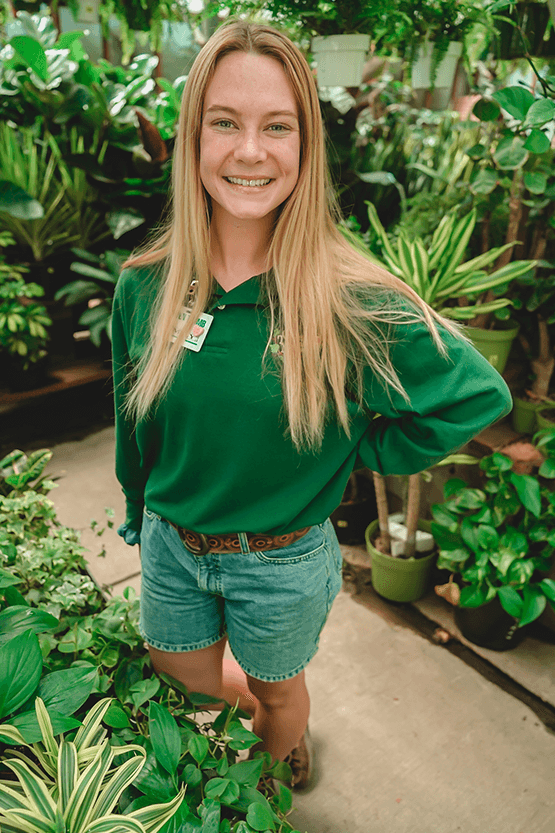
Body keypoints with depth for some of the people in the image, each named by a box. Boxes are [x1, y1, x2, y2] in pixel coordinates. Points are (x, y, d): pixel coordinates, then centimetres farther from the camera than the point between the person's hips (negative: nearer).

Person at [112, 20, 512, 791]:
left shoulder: (351, 300, -24)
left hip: (283, 563, -3)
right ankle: (275, 716, 62)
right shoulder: (145, 285, -12)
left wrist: (362, 450, -15)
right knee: (186, 686, 27)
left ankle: (278, 784, 63)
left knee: (276, 692, 25)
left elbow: (479, 395, -14)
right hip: (171, 547, 4)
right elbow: (134, 424, 4)